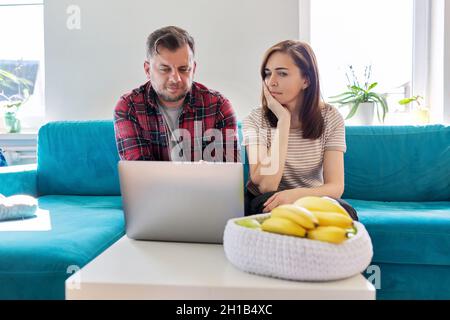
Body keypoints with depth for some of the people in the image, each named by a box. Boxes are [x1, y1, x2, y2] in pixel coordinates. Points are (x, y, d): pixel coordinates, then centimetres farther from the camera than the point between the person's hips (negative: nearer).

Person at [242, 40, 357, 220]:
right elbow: (266, 186, -23)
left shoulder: (330, 118, -6)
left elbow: (335, 187, -14)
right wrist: (283, 119, -24)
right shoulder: (256, 120, -11)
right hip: (267, 204, -1)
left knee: (344, 212, -30)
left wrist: (296, 194, -36)